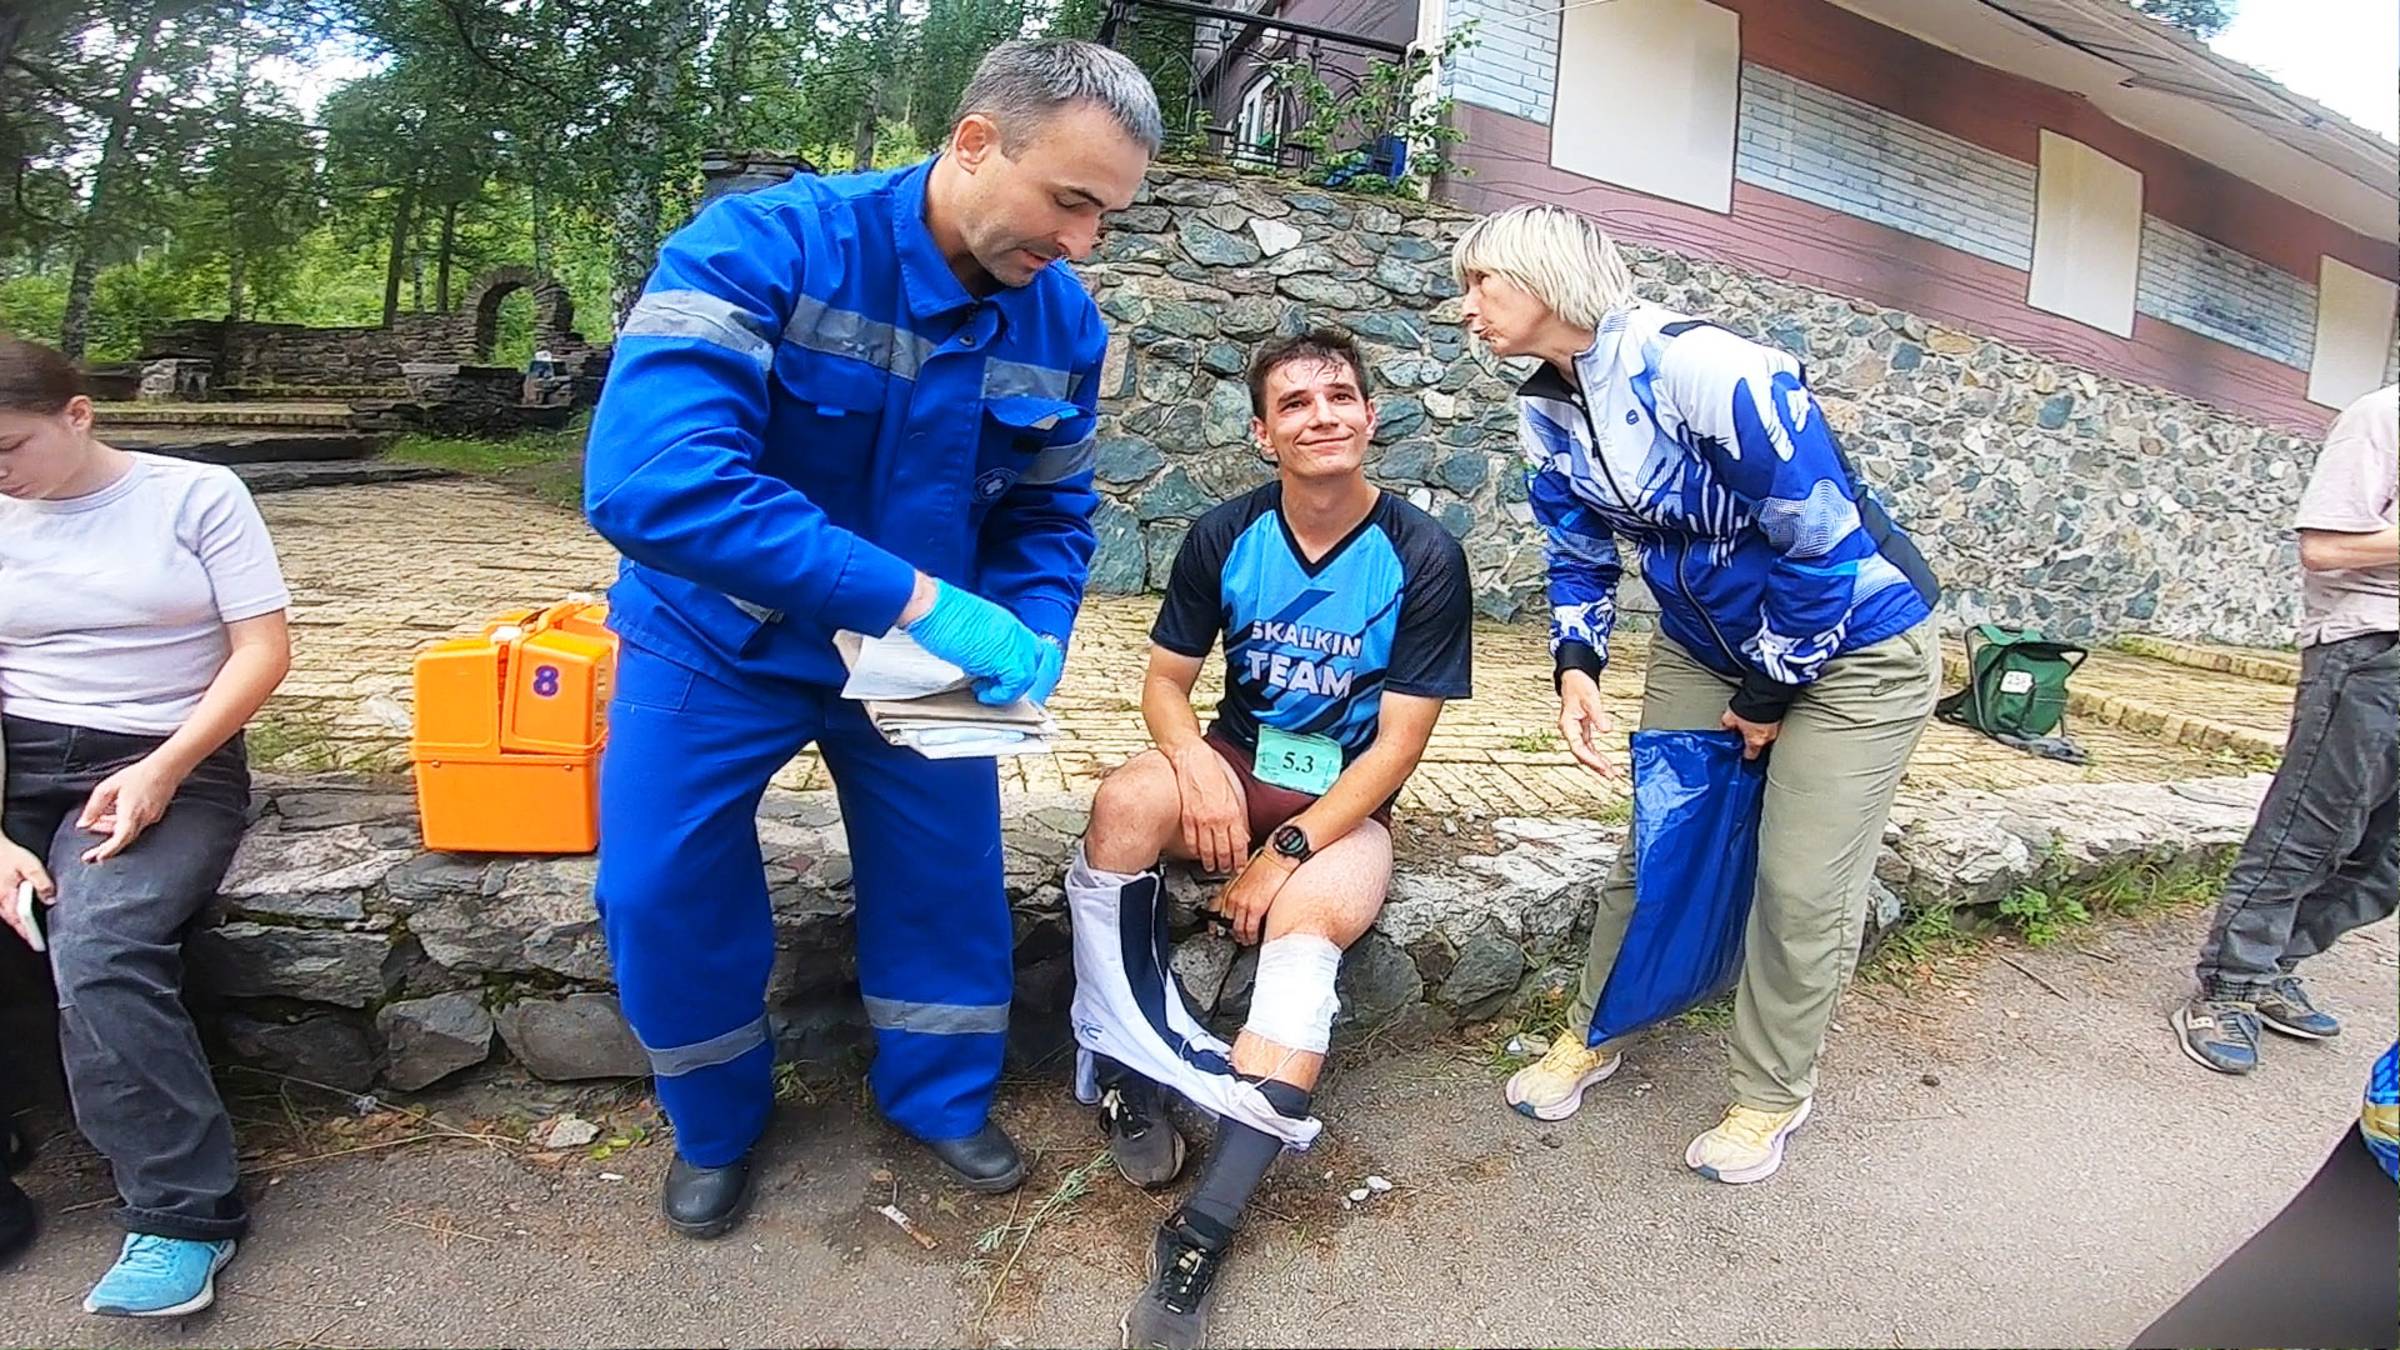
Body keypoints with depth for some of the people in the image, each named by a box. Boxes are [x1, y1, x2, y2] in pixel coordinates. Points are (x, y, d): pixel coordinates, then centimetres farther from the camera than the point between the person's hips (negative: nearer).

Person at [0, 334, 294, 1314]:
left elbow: (264, 650, -6)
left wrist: (161, 771, -15)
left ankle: (181, 1218, -20)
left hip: (170, 765, -4)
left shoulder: (196, 495, 0)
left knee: (98, 945, -29)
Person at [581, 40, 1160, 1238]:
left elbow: (1049, 516, -1)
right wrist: (915, 595, -44)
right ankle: (716, 1123, 29)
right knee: (660, 891, -1)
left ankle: (940, 1095, 34)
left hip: (921, 655, 3)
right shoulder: (759, 245, -27)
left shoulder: (1062, 321, -12)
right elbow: (649, 478, -40)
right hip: (718, 640, -3)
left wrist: (1029, 642, -22)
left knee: (951, 877, 5)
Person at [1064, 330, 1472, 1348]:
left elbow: (1398, 744, -12)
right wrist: (1196, 763, -21)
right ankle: (1123, 1070, -15)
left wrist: (1287, 851, -21)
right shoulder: (1226, 536, -3)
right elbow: (1166, 680, 2)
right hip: (1237, 762, 3)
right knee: (1126, 802, -30)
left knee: (1307, 921, -33)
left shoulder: (1424, 558, -11)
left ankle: (1202, 1236, -32)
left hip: (1345, 798, -2)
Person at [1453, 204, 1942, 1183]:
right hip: (1705, 644, 6)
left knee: (1801, 885, -2)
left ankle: (1774, 1092, 21)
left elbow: (1822, 544, -25)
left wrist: (1768, 697, -14)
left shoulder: (1704, 368, -30)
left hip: (1854, 645, -6)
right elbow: (1581, 551, 6)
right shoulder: (1546, 411, -6)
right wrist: (1575, 667, -12)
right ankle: (1593, 1033, 28)